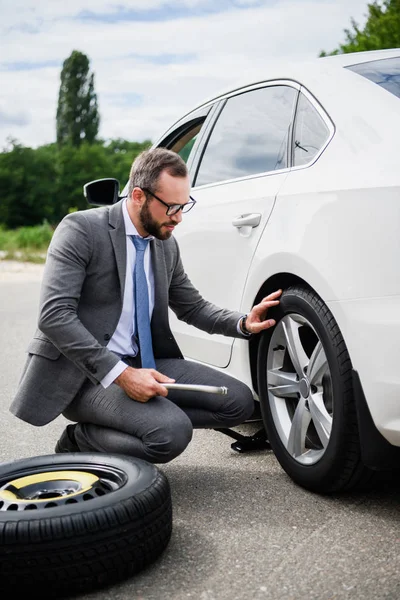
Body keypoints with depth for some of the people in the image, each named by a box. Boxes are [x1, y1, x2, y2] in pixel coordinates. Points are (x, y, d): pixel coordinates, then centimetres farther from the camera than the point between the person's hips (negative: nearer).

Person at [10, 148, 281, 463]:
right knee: (172, 432, -29)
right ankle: (80, 441, -1)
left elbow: (193, 307, 20)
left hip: (142, 363, 8)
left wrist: (243, 323, -1)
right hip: (82, 371, -8)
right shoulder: (81, 230, -13)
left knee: (239, 402, -4)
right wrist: (121, 374, -27)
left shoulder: (167, 245, 8)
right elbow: (54, 314, -21)